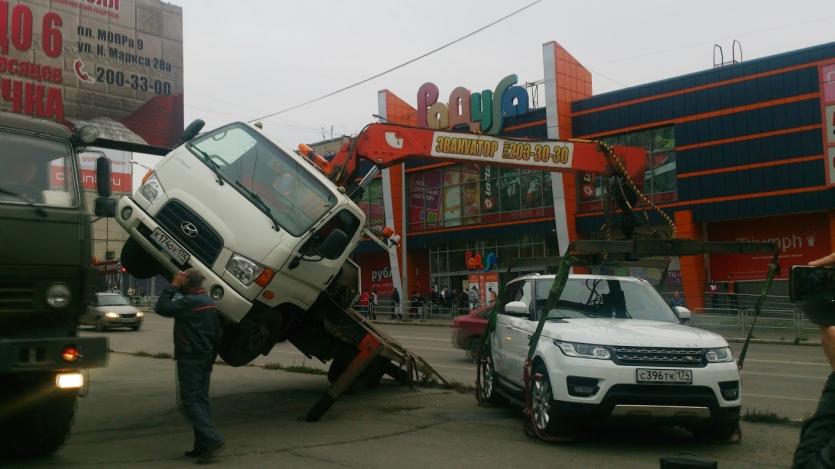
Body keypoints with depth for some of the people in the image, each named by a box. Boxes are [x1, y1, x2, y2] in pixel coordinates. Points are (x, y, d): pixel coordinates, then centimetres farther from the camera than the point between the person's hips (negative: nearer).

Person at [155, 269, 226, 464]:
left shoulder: (190, 302, -18)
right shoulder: (209, 301, 12)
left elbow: (161, 308, -20)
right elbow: (217, 333, 18)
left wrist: (173, 285, -12)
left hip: (190, 359, -9)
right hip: (205, 359, 9)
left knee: (189, 402, -5)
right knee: (201, 400, 11)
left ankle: (213, 440, -12)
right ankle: (203, 446, 13)